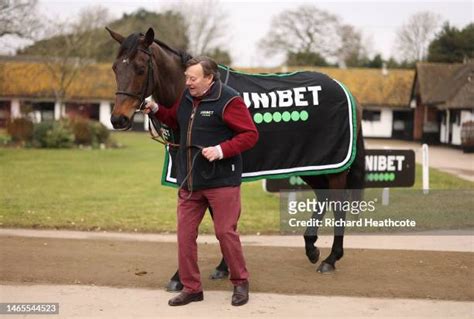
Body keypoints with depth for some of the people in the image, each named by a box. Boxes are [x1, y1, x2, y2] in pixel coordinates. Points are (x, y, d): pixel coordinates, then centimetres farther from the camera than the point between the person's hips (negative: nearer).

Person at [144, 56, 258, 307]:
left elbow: (250, 134, -14)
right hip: (188, 181, 7)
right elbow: (175, 121, 26)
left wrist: (222, 150, -25)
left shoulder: (228, 100, -13)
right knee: (185, 234, 6)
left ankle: (240, 283, 21)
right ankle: (191, 287, 18)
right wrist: (156, 110, 7)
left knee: (225, 232, 1)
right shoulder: (185, 98, 8)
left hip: (221, 181, -6)